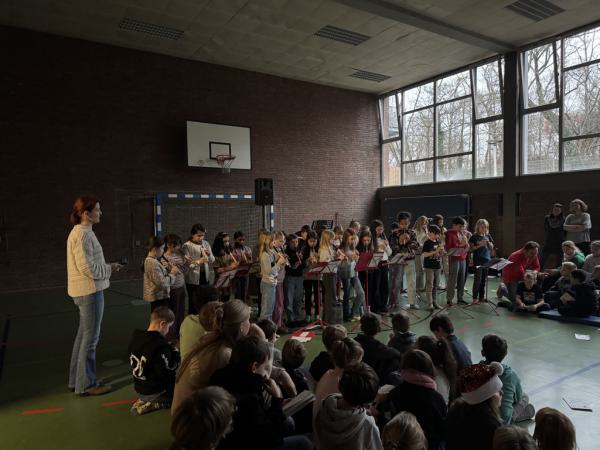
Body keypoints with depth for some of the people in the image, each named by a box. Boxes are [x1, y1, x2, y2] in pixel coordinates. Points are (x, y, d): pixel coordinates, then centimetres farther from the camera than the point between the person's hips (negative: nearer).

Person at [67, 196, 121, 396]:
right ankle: (86, 384, 11)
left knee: (84, 335, 18)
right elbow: (87, 268, -23)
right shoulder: (83, 234, -19)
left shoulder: (81, 232, 13)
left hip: (86, 290, 11)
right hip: (89, 290, -11)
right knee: (90, 337, 0)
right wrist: (109, 269, -10)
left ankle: (76, 381, 30)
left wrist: (107, 267, 8)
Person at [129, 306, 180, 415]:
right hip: (155, 392, -8)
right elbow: (167, 372, -26)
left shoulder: (135, 338, -2)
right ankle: (153, 404, -5)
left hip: (139, 389, 8)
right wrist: (175, 354, -11)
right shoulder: (160, 345, -27)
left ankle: (144, 401, 9)